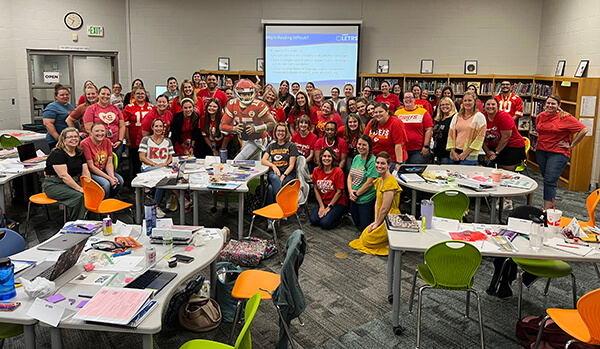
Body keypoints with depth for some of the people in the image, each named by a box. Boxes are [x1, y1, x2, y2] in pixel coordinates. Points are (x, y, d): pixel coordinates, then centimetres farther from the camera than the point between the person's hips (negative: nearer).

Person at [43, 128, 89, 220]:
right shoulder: (57, 154, -14)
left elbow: (85, 172, 6)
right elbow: (64, 176, -22)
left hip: (74, 182, 7)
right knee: (78, 196, -31)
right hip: (54, 185, -7)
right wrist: (79, 188, -27)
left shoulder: (80, 153, 10)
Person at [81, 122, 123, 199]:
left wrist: (112, 176, -20)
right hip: (90, 173, -6)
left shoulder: (107, 142, 2)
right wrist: (109, 178, -23)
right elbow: (91, 167, -17)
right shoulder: (85, 143, -16)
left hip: (103, 170, 6)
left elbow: (109, 163, 0)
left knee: (119, 180, -17)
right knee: (106, 183, -30)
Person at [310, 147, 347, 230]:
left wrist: (328, 208, -12)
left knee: (325, 223, -22)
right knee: (313, 220, -17)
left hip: (337, 203, -4)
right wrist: (321, 206, -5)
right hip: (323, 201, 5)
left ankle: (338, 218, 8)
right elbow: (316, 189, 4)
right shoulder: (316, 171, 0)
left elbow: (339, 192, -13)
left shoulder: (338, 172, -14)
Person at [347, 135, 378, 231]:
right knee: (357, 224, 16)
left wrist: (356, 194, -12)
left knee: (365, 227, -1)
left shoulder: (373, 161, -16)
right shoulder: (356, 158, 7)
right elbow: (350, 176, 9)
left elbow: (369, 183, -19)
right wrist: (350, 190, -8)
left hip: (366, 200, -7)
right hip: (354, 199, 7)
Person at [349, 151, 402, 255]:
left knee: (367, 241, 1)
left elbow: (384, 209, -21)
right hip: (382, 219, 10)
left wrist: (376, 224, -9)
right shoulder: (379, 180, 8)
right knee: (364, 234, 18)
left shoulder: (390, 183, -24)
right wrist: (375, 221, 2)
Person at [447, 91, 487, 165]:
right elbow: (451, 134, 11)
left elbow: (480, 138, -7)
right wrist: (453, 152, -1)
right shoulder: (456, 116, 12)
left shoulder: (479, 117, -1)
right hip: (455, 154, 4)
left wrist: (466, 153, -12)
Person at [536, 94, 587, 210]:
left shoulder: (565, 117, -11)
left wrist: (571, 145, -9)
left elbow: (583, 130, -11)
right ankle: (550, 204, 27)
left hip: (558, 153, -6)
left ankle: (547, 210, -12)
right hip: (541, 151, 6)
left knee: (550, 182, -12)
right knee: (546, 179, 13)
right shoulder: (540, 116, 6)